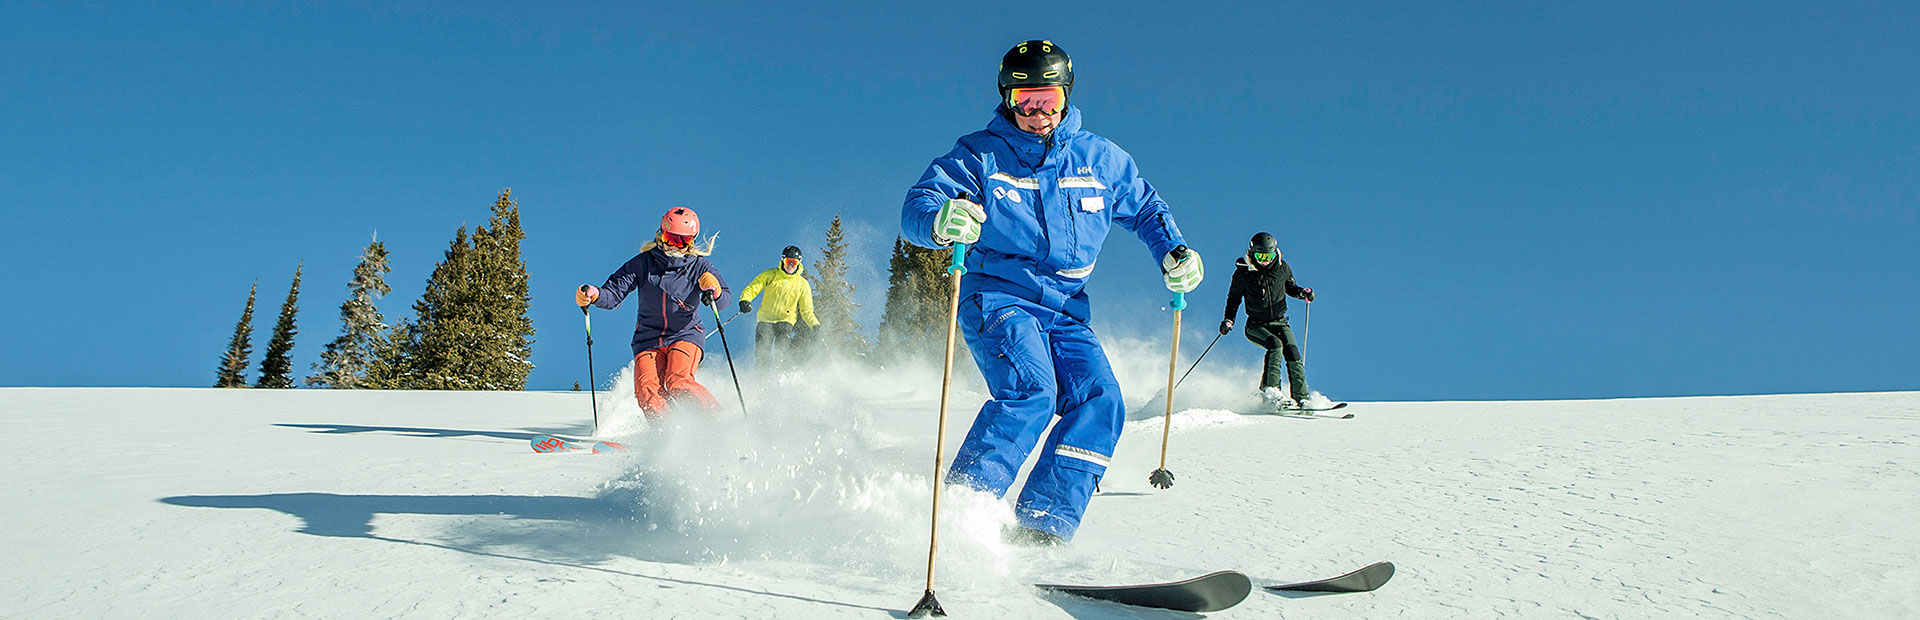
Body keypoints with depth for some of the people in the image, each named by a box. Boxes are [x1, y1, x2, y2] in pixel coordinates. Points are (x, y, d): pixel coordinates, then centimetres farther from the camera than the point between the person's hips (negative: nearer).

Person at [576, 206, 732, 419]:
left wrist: (715, 292, -34)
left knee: (677, 384, -27)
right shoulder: (642, 263, 1)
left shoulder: (699, 267, -1)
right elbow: (612, 294, 0)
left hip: (685, 335, -2)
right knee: (646, 390, -23)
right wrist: (594, 295, -22)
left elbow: (724, 300, -10)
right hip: (649, 340, 2)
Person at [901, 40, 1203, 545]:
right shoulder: (979, 156, -2)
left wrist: (1173, 252, 5)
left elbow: (1145, 206, 23)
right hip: (996, 296, -4)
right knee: (1030, 390, -28)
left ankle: (1041, 528, -17)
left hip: (1065, 310, 5)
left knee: (1101, 402, -16)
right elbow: (917, 205, -13)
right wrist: (940, 221, -38)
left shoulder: (1100, 159, 8)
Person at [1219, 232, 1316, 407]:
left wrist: (1302, 292, -4)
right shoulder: (1243, 273, -8)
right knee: (1275, 344, -30)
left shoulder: (1282, 268, -2)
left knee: (1292, 352, -18)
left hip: (1279, 323, 3)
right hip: (1255, 326, -2)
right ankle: (1269, 386, -21)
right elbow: (1234, 298, 4)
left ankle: (1301, 398, -12)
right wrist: (1228, 320, -9)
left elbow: (1290, 287, 17)